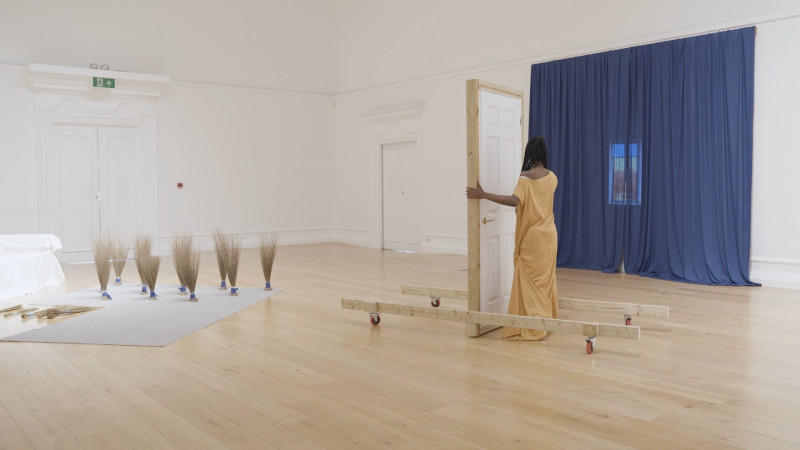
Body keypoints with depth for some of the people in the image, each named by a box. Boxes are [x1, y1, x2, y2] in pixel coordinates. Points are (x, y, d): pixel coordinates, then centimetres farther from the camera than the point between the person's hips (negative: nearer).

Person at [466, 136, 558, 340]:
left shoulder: (525, 178, -13)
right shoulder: (552, 178, 5)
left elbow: (514, 201, -29)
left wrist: (483, 194, -28)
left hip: (531, 236, -6)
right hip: (549, 234, 6)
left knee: (530, 280, -3)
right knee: (545, 278, 15)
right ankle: (548, 319, 24)